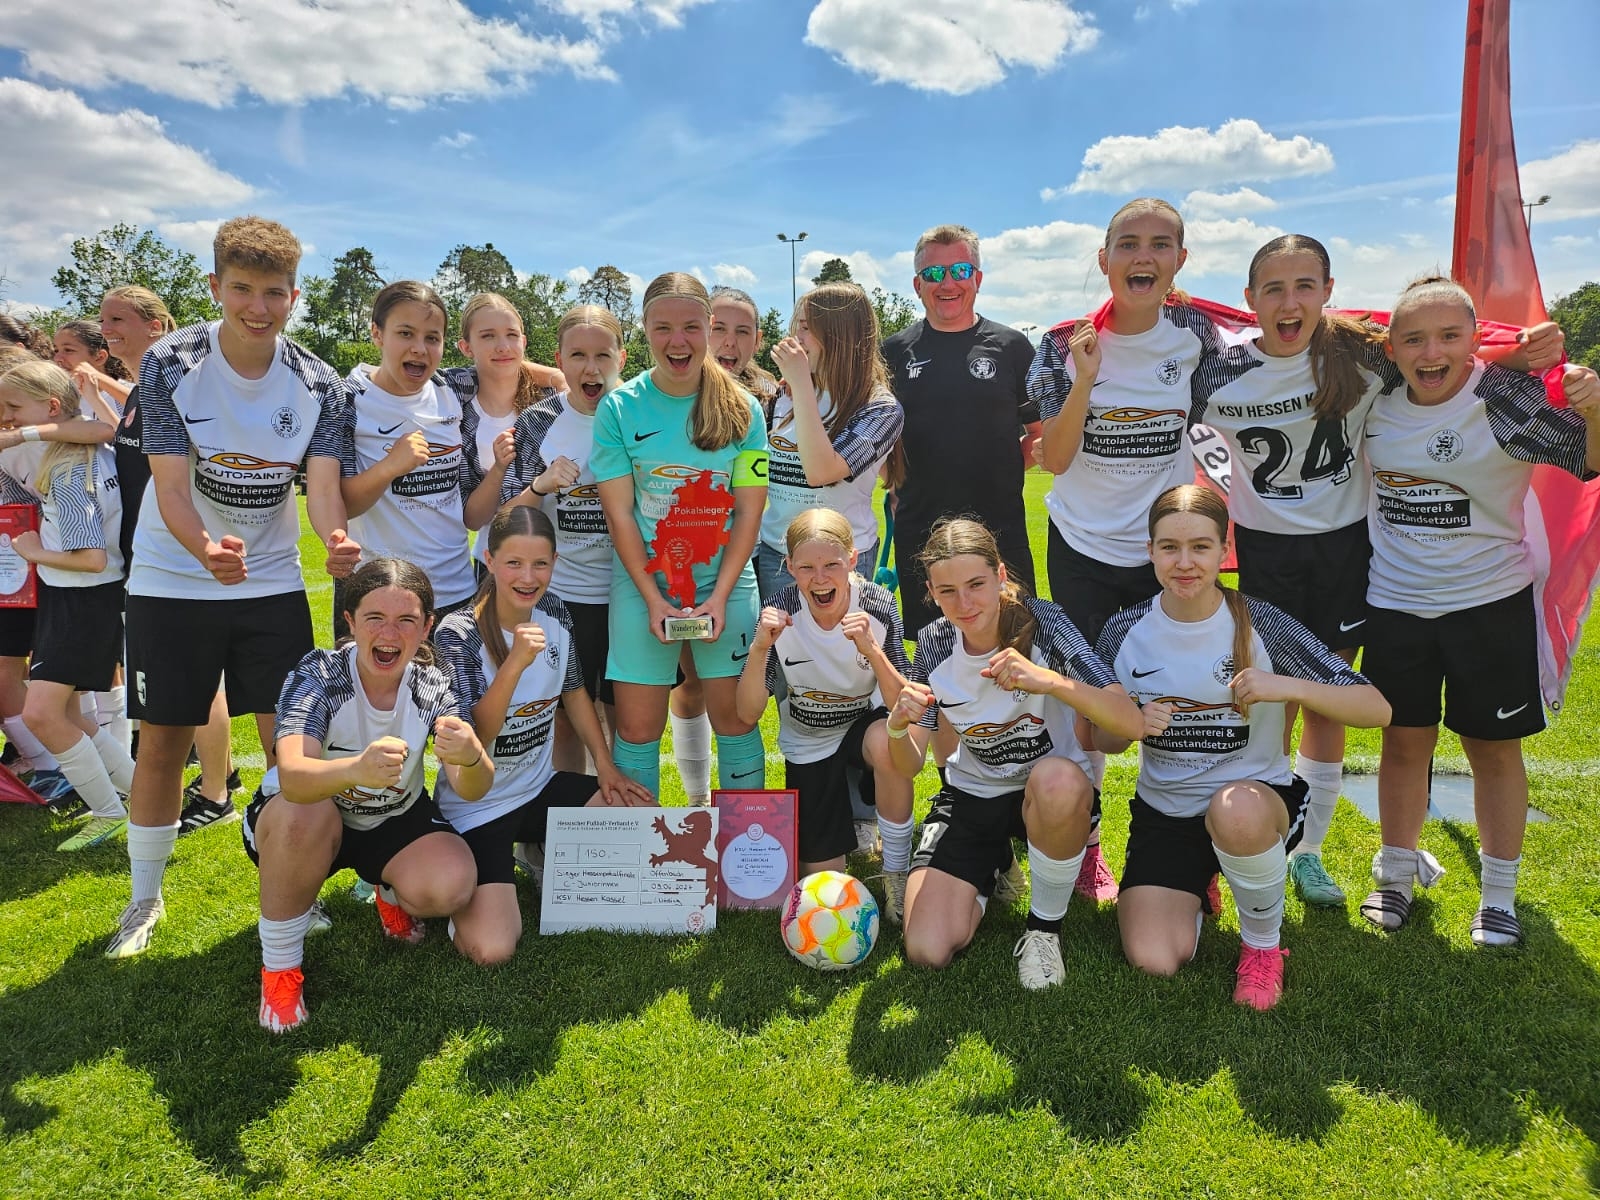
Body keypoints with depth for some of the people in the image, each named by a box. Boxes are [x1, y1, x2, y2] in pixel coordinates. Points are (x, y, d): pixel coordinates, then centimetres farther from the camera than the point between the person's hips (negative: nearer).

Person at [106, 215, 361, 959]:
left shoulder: (320, 387, -6)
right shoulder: (169, 365, -11)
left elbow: (322, 483, -15)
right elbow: (171, 484, -18)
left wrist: (336, 541, -39)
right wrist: (208, 550, -40)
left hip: (273, 583, 1)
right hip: (172, 582, -1)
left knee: (290, 742, 2)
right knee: (163, 743, 6)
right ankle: (145, 897, 26)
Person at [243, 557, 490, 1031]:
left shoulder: (433, 686, -19)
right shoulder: (317, 675, -26)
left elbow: (472, 790, -28)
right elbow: (293, 777, -43)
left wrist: (472, 758, -53)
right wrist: (357, 769, -65)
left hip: (395, 820, 2)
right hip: (304, 820, -2)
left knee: (452, 886, -26)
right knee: (306, 813, -37)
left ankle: (392, 893, 13)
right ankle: (279, 964, -12)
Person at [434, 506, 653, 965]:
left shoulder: (553, 612, -4)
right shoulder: (459, 634, -20)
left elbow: (574, 691, 11)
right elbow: (472, 739, -26)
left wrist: (606, 765, 4)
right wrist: (516, 662, -37)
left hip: (541, 788, 6)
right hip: (477, 808, -6)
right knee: (491, 949, -20)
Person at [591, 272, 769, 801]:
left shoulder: (741, 408, -2)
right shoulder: (619, 408, -4)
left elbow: (749, 510, -1)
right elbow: (619, 514, -4)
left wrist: (719, 596, -9)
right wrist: (654, 600, -10)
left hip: (726, 581, 1)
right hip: (643, 582, 0)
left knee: (735, 715, 5)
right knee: (637, 724, 2)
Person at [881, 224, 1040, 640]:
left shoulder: (1010, 346, 3)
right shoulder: (895, 351, 6)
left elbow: (1042, 432, 9)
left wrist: (1007, 465, -4)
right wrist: (898, 482, 3)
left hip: (1001, 528, -1)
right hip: (919, 531, 1)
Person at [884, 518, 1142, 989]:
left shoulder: (1041, 623, -21)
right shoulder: (934, 645, -11)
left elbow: (1131, 723, -30)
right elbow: (909, 768, -9)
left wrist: (1050, 681, -46)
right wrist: (898, 728, -32)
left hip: (1057, 791, -2)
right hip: (972, 795, 3)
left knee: (1056, 778, -41)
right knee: (927, 951, -13)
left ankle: (1045, 927, -12)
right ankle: (992, 866, 20)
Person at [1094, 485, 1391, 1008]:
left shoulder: (1262, 625, -13)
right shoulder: (1124, 633, -7)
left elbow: (1376, 709, -14)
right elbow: (1099, 738, 4)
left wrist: (1289, 687, -30)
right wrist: (1133, 728, -19)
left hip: (1255, 797, -2)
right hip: (1163, 810, 2)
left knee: (1235, 810, -39)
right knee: (1153, 961, -14)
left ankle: (1263, 943, -7)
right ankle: (1194, 885, 23)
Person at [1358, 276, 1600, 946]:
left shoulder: (1506, 398, -14)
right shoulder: (1377, 403, -3)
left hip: (1490, 602, -2)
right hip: (1395, 603, 3)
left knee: (1494, 748, 9)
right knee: (1404, 741, 12)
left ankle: (1499, 896, 25)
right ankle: (1397, 875, 28)